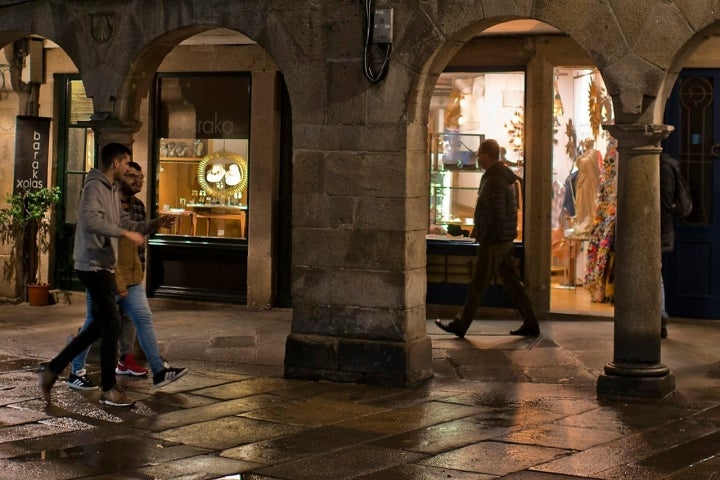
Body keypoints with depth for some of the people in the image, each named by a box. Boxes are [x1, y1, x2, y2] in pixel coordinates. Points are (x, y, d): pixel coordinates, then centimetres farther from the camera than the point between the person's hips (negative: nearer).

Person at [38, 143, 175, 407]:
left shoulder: (111, 191, 18)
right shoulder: (95, 187, -13)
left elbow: (124, 222, 23)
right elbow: (90, 220, -28)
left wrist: (154, 224, 13)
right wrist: (125, 233, -27)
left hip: (104, 267, 10)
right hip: (93, 265, -10)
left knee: (100, 325, 13)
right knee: (111, 324, -7)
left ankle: (52, 369, 18)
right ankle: (108, 390, 2)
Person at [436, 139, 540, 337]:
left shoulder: (494, 181, -20)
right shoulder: (505, 177, 12)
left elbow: (496, 216, -24)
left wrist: (483, 239, -17)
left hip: (493, 242, -10)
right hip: (505, 240, 10)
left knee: (477, 286, 0)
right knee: (512, 282, 12)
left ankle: (460, 325, 9)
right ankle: (530, 324, 14)